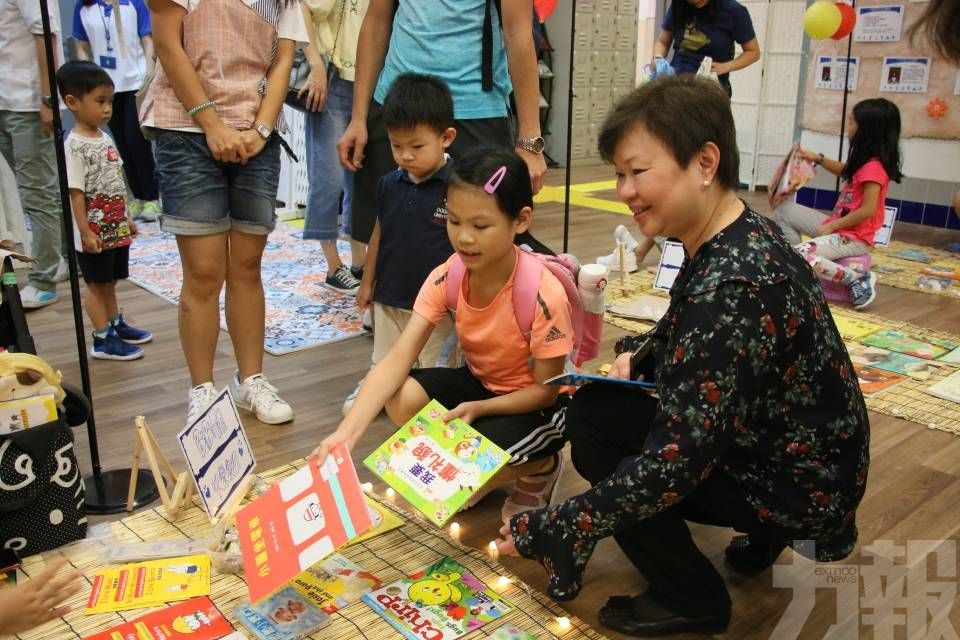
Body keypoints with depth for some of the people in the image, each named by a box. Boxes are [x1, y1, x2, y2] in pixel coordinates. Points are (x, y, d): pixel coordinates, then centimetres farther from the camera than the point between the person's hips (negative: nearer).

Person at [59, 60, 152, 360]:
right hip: (95, 233, -7)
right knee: (97, 285, 3)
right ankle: (103, 340, 11)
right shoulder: (75, 146, -17)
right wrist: (86, 233, -19)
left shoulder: (105, 138, 9)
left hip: (116, 229, 7)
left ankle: (116, 325, 32)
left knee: (110, 281, 19)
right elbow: (76, 194, -18)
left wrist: (127, 218, 18)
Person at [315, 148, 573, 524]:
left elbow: (546, 389, -18)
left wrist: (477, 408, -31)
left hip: (534, 404, -5)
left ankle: (542, 468, 6)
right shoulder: (446, 278, -17)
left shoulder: (542, 295, -29)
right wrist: (347, 431, -37)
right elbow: (398, 359, -24)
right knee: (401, 398, -22)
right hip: (479, 382, 5)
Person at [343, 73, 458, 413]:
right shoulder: (389, 184, 0)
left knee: (435, 367, 12)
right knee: (385, 363, 21)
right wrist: (367, 282, 14)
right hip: (389, 297, 5)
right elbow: (379, 234, 10)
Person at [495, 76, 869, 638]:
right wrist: (639, 356, -3)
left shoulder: (734, 286, -33)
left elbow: (674, 463, -32)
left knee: (595, 426, -15)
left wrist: (546, 530, -24)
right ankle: (762, 532, 19)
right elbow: (690, 336, 17)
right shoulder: (740, 234, -3)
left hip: (800, 485, -9)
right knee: (594, 408, 8)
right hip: (775, 445, 9)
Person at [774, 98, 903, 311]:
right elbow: (846, 171, 30)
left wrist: (830, 226, -17)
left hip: (854, 237, -10)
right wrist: (818, 158, 17)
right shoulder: (865, 160, 8)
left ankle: (858, 279, -15)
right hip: (839, 226, 10)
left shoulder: (874, 167, -21)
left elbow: (867, 211, -25)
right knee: (784, 208, 9)